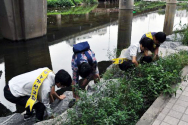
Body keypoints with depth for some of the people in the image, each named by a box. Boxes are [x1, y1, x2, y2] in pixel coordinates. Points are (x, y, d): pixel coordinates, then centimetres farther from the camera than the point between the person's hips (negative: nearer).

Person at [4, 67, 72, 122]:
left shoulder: (49, 71, -9)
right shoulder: (46, 87, -27)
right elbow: (45, 103, -8)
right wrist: (51, 116, 10)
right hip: (12, 94, -8)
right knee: (41, 106, -9)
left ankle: (28, 114, 49)